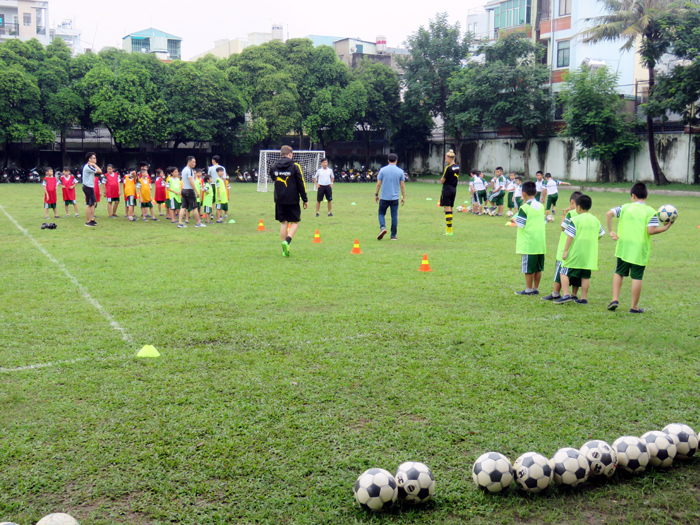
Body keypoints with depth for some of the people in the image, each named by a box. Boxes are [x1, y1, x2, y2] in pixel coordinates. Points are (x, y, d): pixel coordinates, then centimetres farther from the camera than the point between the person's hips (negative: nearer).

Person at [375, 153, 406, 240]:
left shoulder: (383, 170, -2)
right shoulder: (400, 171, 0)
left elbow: (378, 184, -1)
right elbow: (402, 186, 2)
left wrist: (376, 194, 10)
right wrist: (404, 197, 11)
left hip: (384, 197, 0)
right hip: (395, 198, 1)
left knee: (381, 213, 15)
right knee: (394, 216, 7)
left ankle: (383, 227, -11)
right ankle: (393, 235, 11)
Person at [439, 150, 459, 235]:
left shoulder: (448, 168, -16)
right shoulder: (457, 167, 9)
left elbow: (442, 181, -12)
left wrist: (441, 179, 7)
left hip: (447, 190, -8)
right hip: (454, 190, 8)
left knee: (447, 209, -6)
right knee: (450, 209, 14)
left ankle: (450, 231, -8)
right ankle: (448, 228, 22)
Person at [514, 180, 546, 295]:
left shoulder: (524, 208, -12)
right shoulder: (541, 206, 9)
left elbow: (520, 224, -11)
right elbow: (544, 221, 17)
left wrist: (514, 219, 8)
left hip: (528, 244, -7)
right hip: (541, 242, 7)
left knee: (528, 268, 0)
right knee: (538, 267, 11)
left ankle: (528, 289, 5)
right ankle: (536, 288, 17)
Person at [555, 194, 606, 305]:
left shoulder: (575, 220, -10)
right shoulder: (595, 220, 8)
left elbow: (570, 236, -13)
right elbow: (601, 233, 16)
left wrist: (565, 250, -11)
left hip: (575, 253, -5)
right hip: (589, 254, 6)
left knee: (565, 272, 1)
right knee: (585, 276, 10)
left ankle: (566, 295, -10)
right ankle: (584, 298, 13)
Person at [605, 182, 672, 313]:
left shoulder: (625, 207, 3)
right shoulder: (650, 212, -4)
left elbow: (609, 214, -7)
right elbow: (651, 230, -15)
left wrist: (611, 231, -1)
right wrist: (665, 228, -1)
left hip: (623, 247, 2)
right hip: (640, 250, -2)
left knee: (619, 273, 19)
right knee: (637, 277, 4)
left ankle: (615, 299, 8)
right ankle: (634, 307, 10)